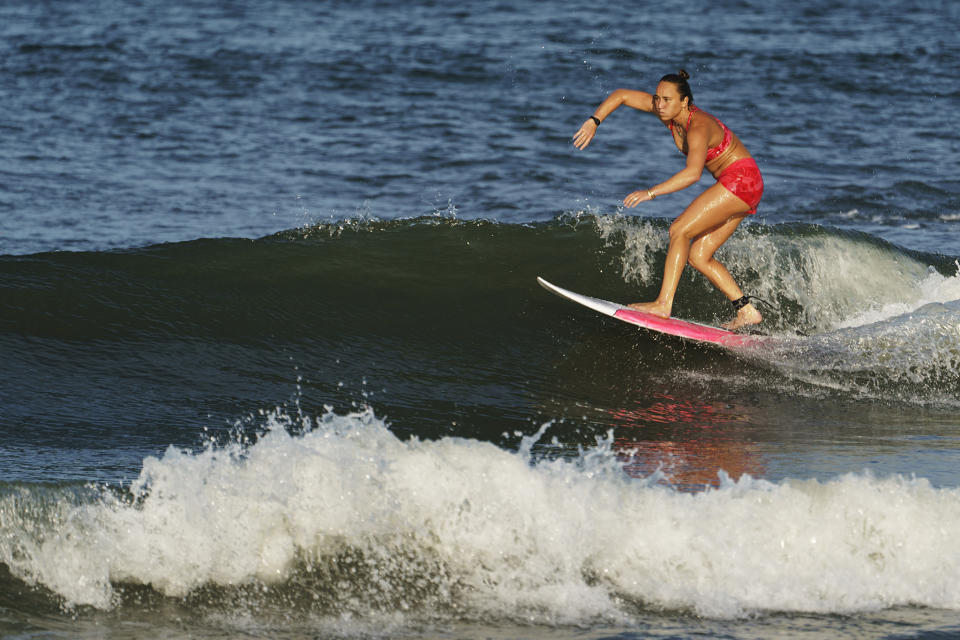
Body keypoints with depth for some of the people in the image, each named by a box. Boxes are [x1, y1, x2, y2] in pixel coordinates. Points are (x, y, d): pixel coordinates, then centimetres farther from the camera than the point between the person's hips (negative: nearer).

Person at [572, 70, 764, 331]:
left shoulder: (699, 127, -28)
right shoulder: (667, 111, -3)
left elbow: (693, 172, -44)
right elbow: (621, 95, 4)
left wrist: (651, 192, -51)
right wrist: (594, 122, -11)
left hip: (742, 180, -9)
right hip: (733, 185, 9)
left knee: (680, 230, -18)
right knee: (698, 256, 6)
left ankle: (664, 303, -23)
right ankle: (746, 311, 8)